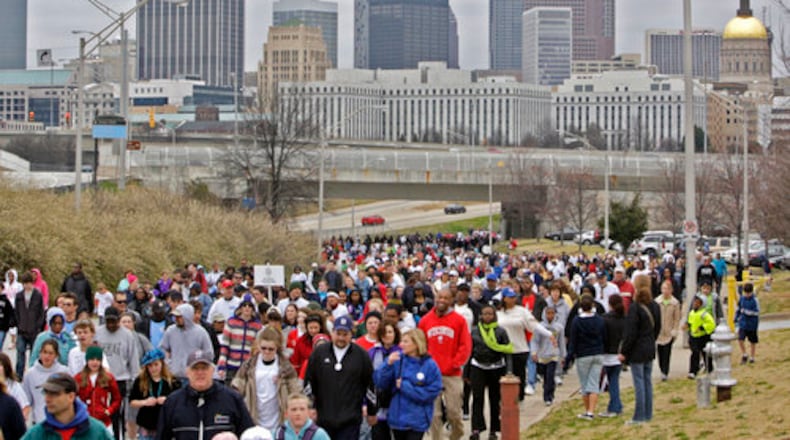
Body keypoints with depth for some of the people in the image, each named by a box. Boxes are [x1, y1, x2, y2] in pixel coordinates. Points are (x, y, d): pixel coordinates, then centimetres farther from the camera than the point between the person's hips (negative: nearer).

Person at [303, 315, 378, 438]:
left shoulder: (361, 355, 0)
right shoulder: (319, 352, 3)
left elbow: (370, 385, 6)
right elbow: (309, 382, 7)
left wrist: (372, 412, 10)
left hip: (349, 420, -2)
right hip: (323, 418, 2)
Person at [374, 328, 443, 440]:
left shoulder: (429, 365, -11)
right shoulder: (398, 360, -3)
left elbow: (432, 392, -14)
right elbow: (380, 383, -6)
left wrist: (405, 387, -15)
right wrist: (388, 364, -23)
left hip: (417, 421, -4)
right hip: (397, 418, 4)